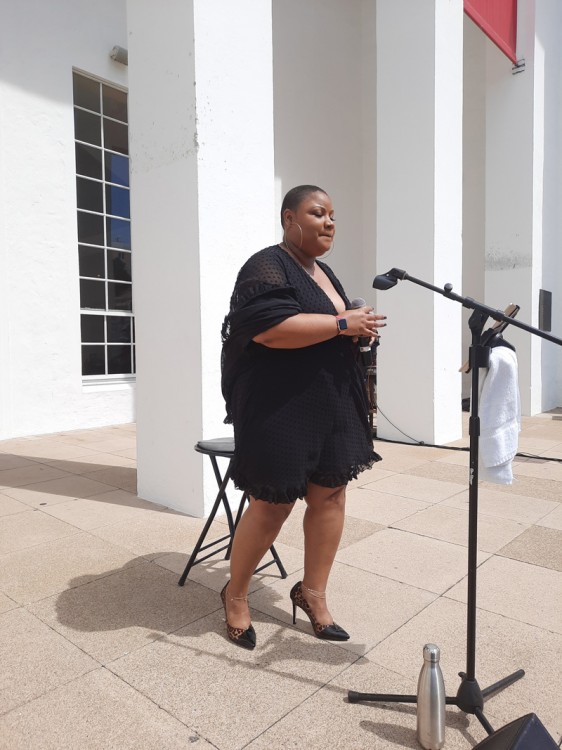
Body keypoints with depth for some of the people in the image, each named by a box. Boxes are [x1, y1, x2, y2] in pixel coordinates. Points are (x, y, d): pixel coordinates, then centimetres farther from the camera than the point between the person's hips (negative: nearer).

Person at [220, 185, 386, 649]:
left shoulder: (324, 273, 18)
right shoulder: (267, 267, -9)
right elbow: (269, 328, -26)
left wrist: (358, 334, 7)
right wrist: (343, 324, -21)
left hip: (331, 404, 9)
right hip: (279, 408, -8)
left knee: (331, 494, 7)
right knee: (272, 505, 0)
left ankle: (312, 593, 25)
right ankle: (235, 595, 24)